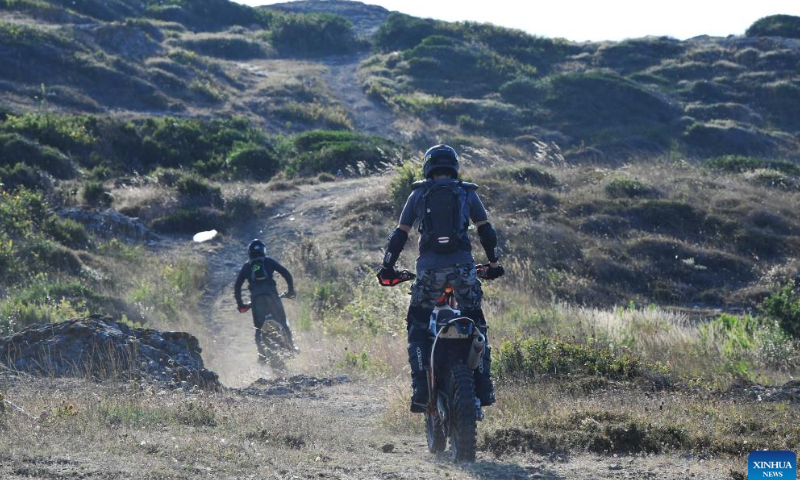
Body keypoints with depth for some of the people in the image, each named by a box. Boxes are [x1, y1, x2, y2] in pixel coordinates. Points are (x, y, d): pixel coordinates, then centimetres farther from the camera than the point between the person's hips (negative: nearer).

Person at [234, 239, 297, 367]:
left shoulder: (246, 266, 19)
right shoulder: (269, 261, 15)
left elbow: (237, 286, 15)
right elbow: (286, 274, 5)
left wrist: (240, 304, 19)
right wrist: (291, 290, 12)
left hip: (255, 297, 1)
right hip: (271, 294, -1)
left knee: (259, 327, 7)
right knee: (282, 322, 10)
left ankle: (262, 354, -4)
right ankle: (290, 346, 3)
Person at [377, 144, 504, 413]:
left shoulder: (419, 195, 12)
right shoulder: (467, 194, 13)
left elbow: (400, 234, 11)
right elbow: (486, 231, 14)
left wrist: (387, 267, 18)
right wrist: (494, 263, 25)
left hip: (429, 268, -1)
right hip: (463, 267, 1)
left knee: (418, 328, 9)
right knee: (476, 325, 14)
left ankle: (421, 391, -7)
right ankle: (483, 388, 6)